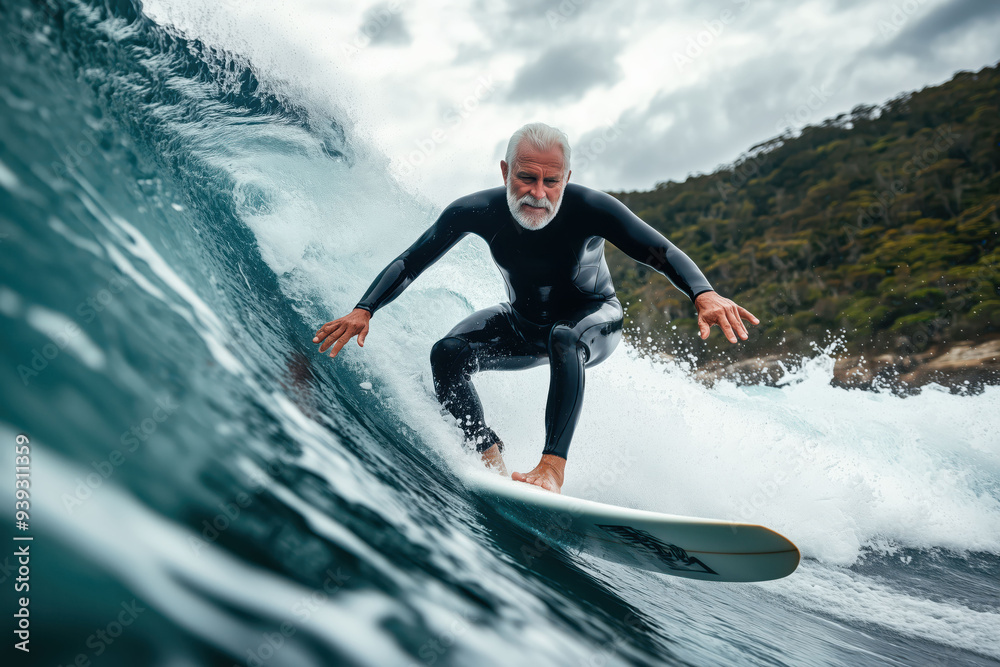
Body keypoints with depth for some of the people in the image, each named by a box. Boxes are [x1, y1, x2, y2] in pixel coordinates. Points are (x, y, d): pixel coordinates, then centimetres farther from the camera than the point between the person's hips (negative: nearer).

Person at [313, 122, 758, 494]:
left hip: (593, 321, -3)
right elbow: (409, 263, -11)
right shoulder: (475, 212, -22)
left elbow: (663, 254, -30)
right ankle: (491, 462, -15)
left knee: (563, 340, -39)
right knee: (448, 354, -22)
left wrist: (704, 295, -49)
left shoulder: (589, 209, -29)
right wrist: (363, 311, -24)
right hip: (522, 324, 3)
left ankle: (553, 466, -38)